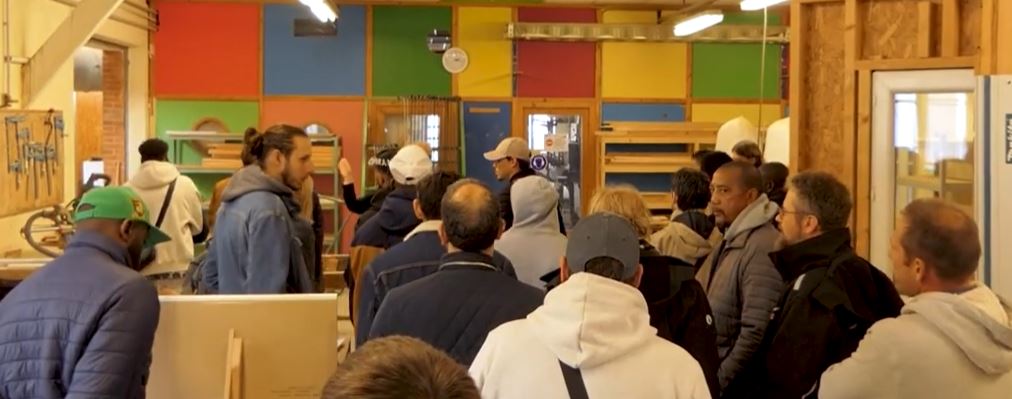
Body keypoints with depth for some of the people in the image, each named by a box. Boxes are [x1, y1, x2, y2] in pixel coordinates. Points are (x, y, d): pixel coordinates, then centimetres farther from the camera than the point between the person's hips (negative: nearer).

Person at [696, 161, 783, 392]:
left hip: (735, 385, -8)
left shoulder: (762, 248, -19)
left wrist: (719, 383, -18)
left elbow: (757, 332, -24)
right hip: (711, 371, 9)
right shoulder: (731, 240, 12)